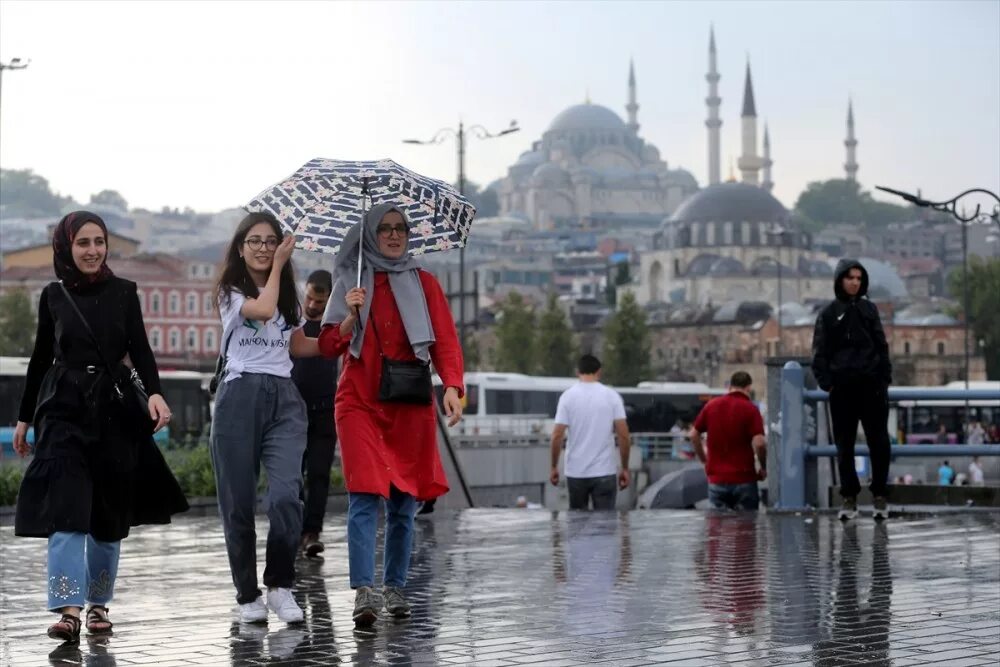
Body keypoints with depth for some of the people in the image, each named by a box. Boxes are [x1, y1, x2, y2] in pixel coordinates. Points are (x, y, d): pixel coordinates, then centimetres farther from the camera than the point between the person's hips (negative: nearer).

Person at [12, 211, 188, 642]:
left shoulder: (123, 293, 3)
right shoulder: (53, 296, 6)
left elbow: (140, 350, -2)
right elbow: (41, 358, 14)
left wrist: (155, 392, -21)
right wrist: (23, 417, 17)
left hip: (114, 407, 1)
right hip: (64, 408, -1)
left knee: (109, 513, 7)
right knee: (66, 509, -14)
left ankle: (98, 604, 20)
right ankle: (69, 609, -21)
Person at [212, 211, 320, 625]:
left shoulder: (287, 295, 19)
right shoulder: (231, 291, 5)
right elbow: (262, 310, -13)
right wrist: (278, 266, 1)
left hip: (283, 398, 3)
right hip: (240, 396, -3)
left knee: (286, 495, -17)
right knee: (238, 502, -1)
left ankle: (280, 585, -1)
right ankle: (248, 594, 12)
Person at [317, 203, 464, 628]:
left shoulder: (423, 284, 10)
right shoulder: (350, 282, 9)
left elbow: (445, 341, 1)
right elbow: (328, 347, 5)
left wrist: (452, 386, -15)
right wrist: (352, 316, -13)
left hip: (410, 406, 2)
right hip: (360, 403, -2)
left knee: (403, 503, 5)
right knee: (364, 497, -14)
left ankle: (395, 588, 14)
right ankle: (364, 592, -21)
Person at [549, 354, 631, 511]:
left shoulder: (568, 396, -2)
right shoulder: (612, 396, -2)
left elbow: (557, 436, -6)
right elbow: (624, 436, -5)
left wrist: (554, 467, 5)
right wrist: (625, 468, 4)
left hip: (575, 473, 1)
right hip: (604, 473, -1)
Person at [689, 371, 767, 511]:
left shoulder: (712, 405, 5)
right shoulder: (750, 409, -8)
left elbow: (694, 435, 12)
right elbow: (759, 443, -17)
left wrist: (703, 458, 24)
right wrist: (763, 468, -2)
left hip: (716, 477, 3)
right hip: (743, 479, -3)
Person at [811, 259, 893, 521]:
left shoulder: (869, 309, 10)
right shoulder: (829, 314, 5)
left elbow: (882, 345, 10)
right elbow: (819, 352, 3)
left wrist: (885, 377, 0)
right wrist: (825, 381, -8)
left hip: (872, 385, 1)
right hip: (842, 388, -1)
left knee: (878, 442, 0)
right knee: (844, 445, 2)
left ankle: (880, 495, 7)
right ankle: (849, 498, 6)